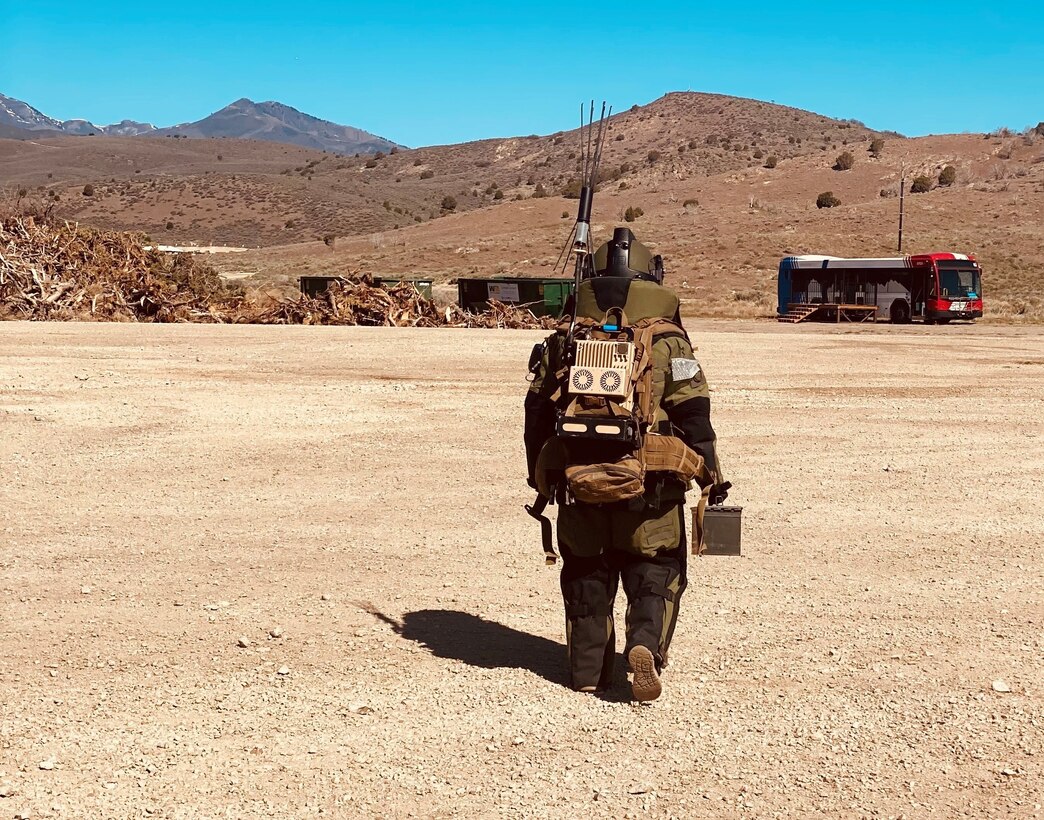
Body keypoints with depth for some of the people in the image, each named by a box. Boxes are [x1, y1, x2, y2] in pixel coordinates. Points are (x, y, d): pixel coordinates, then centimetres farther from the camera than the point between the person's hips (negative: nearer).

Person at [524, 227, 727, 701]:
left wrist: (539, 473, 20)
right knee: (654, 572, 9)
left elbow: (538, 409, 10)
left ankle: (587, 669, 17)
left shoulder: (566, 337, 6)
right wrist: (710, 474, 2)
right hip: (649, 484, -2)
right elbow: (693, 411, -6)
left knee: (586, 574, 15)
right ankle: (645, 645, -14)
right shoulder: (665, 338, -3)